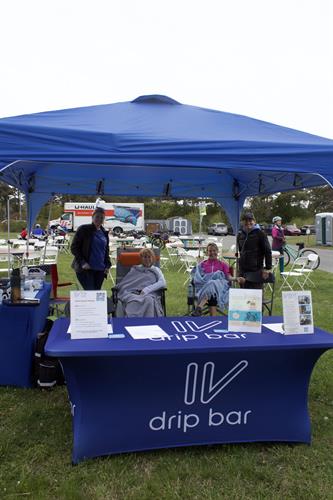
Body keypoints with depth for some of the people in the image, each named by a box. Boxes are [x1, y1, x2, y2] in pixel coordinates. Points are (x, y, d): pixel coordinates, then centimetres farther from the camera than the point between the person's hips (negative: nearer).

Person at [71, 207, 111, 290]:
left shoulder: (104, 233, 14)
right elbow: (74, 247, -4)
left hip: (100, 270, 6)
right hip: (86, 269, -5)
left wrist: (107, 265, 9)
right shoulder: (84, 229, -2)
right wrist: (82, 262, -14)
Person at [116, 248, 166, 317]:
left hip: (149, 294, -1)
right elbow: (123, 283, 16)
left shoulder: (156, 270, 25)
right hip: (133, 294, 1)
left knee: (148, 300, -39)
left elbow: (163, 283, 6)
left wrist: (147, 289, -9)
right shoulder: (135, 269, 27)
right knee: (133, 301, -37)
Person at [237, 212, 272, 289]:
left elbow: (268, 252, -5)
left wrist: (267, 268, -9)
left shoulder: (260, 234, -4)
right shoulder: (240, 235, 12)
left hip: (256, 271, -5)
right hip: (243, 270, 5)